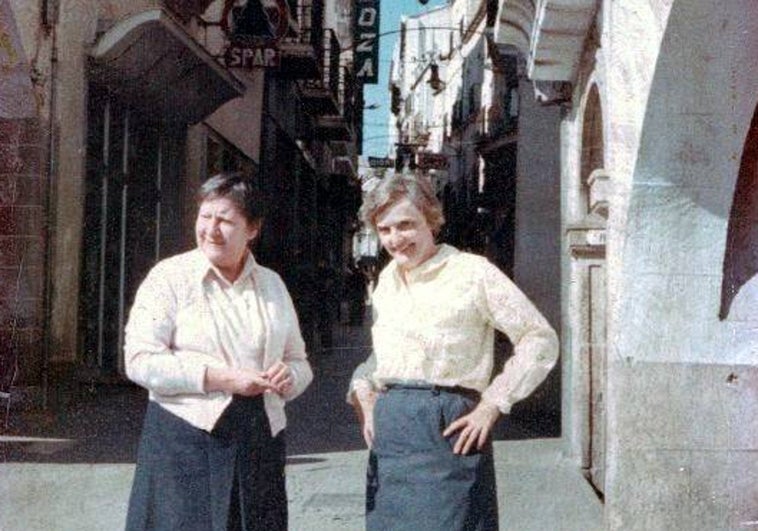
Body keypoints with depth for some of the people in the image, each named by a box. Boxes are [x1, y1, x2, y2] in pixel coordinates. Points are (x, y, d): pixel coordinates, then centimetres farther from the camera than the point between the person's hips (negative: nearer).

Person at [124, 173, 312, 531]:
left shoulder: (272, 284, 14)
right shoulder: (170, 276, 0)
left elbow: (299, 362, 21)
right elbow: (140, 360, -9)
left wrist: (289, 376, -3)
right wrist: (219, 377, -16)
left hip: (260, 443, 4)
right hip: (185, 441, -4)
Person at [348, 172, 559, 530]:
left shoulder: (472, 272, -6)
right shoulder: (387, 279, 14)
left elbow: (541, 340, -5)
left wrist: (492, 405, -10)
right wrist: (363, 393, 6)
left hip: (446, 427, -6)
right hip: (388, 429, 6)